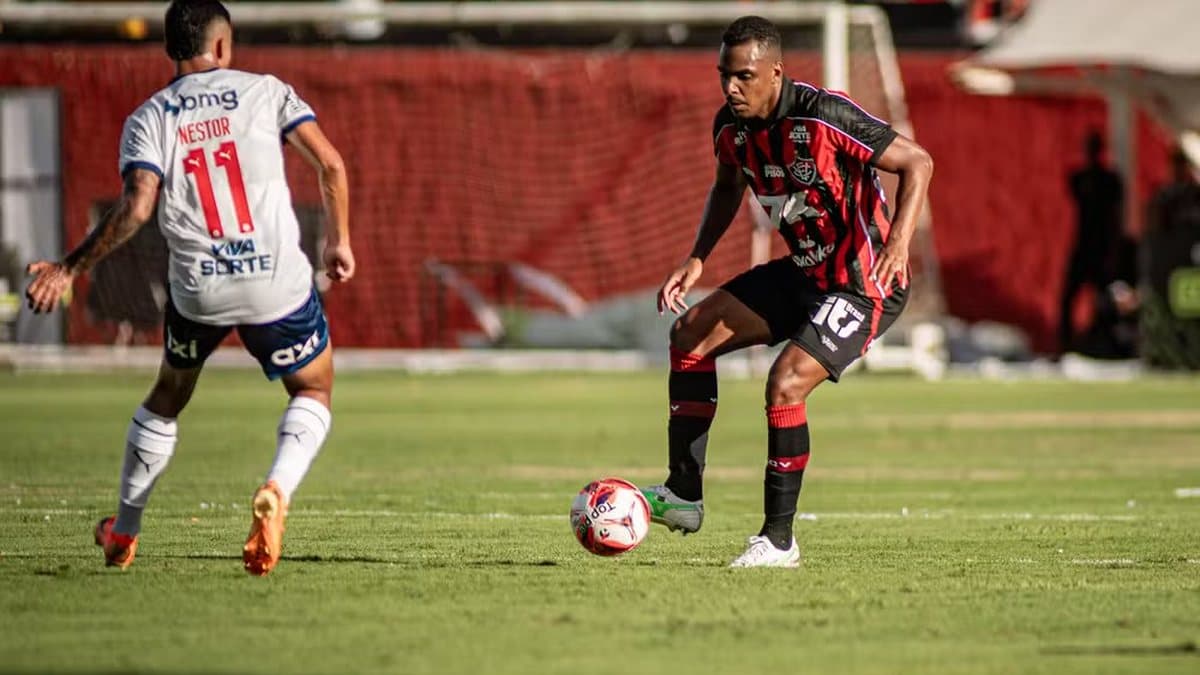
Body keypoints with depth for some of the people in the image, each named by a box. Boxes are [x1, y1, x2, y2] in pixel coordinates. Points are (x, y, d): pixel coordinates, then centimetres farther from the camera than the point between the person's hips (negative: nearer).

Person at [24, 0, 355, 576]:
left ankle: (123, 533, 34)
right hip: (276, 280, -1)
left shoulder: (148, 119, 3)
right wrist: (339, 239, 11)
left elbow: (136, 207, -12)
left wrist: (69, 268, -7)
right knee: (313, 393, 20)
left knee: (167, 397, 27)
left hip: (197, 290, 2)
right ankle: (277, 490, -10)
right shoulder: (266, 91, 4)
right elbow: (329, 162, -3)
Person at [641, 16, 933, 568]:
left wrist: (899, 241, -36)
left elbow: (918, 163, -22)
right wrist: (696, 259, 7)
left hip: (865, 284, -9)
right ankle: (683, 496, 10)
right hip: (805, 271, 9)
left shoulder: (824, 118, -27)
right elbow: (728, 186, 20)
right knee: (692, 332, 5)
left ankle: (778, 540, -12)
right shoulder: (731, 127, -3)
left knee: (786, 382, -24)